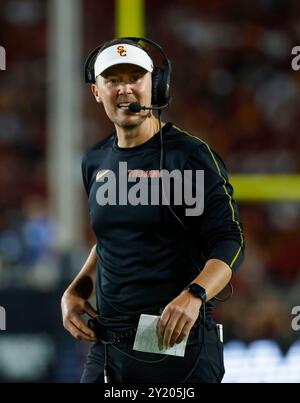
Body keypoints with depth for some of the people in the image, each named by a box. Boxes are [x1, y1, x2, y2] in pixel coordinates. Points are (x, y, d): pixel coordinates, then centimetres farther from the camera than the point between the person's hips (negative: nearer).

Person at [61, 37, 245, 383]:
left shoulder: (190, 155, -7)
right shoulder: (95, 162, 12)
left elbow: (229, 243, -11)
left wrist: (193, 295, -28)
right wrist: (75, 291, 10)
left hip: (177, 340, -5)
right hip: (106, 345, 6)